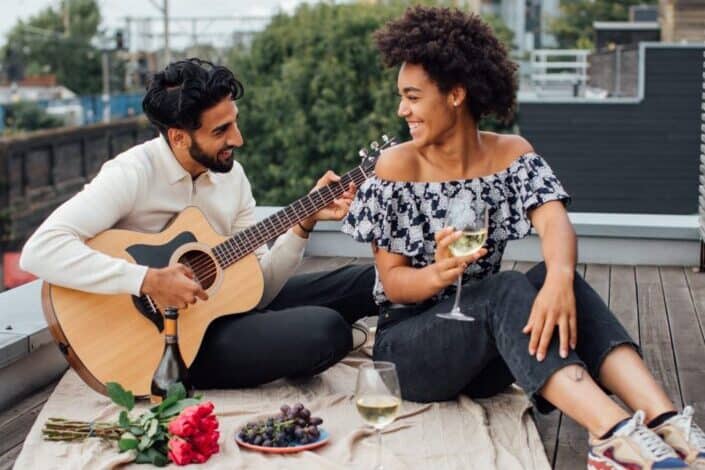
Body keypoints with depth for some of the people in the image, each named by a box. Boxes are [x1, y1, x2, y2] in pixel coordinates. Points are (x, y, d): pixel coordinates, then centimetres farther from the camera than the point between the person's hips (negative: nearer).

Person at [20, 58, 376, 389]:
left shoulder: (230, 173, 3)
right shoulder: (133, 175, -19)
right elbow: (39, 251, -31)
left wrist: (305, 222, -10)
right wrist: (149, 281, -34)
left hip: (224, 303, 7)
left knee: (366, 282, 4)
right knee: (325, 331, -27)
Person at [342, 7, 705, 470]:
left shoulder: (511, 153, 0)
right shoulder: (398, 166, -8)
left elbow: (555, 223, -18)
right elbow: (392, 281, -9)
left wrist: (559, 278, -41)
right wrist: (438, 274, -32)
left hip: (487, 354, 3)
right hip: (408, 345, -3)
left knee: (552, 278, -26)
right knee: (507, 290, -32)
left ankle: (661, 417, -40)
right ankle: (613, 432, -48)